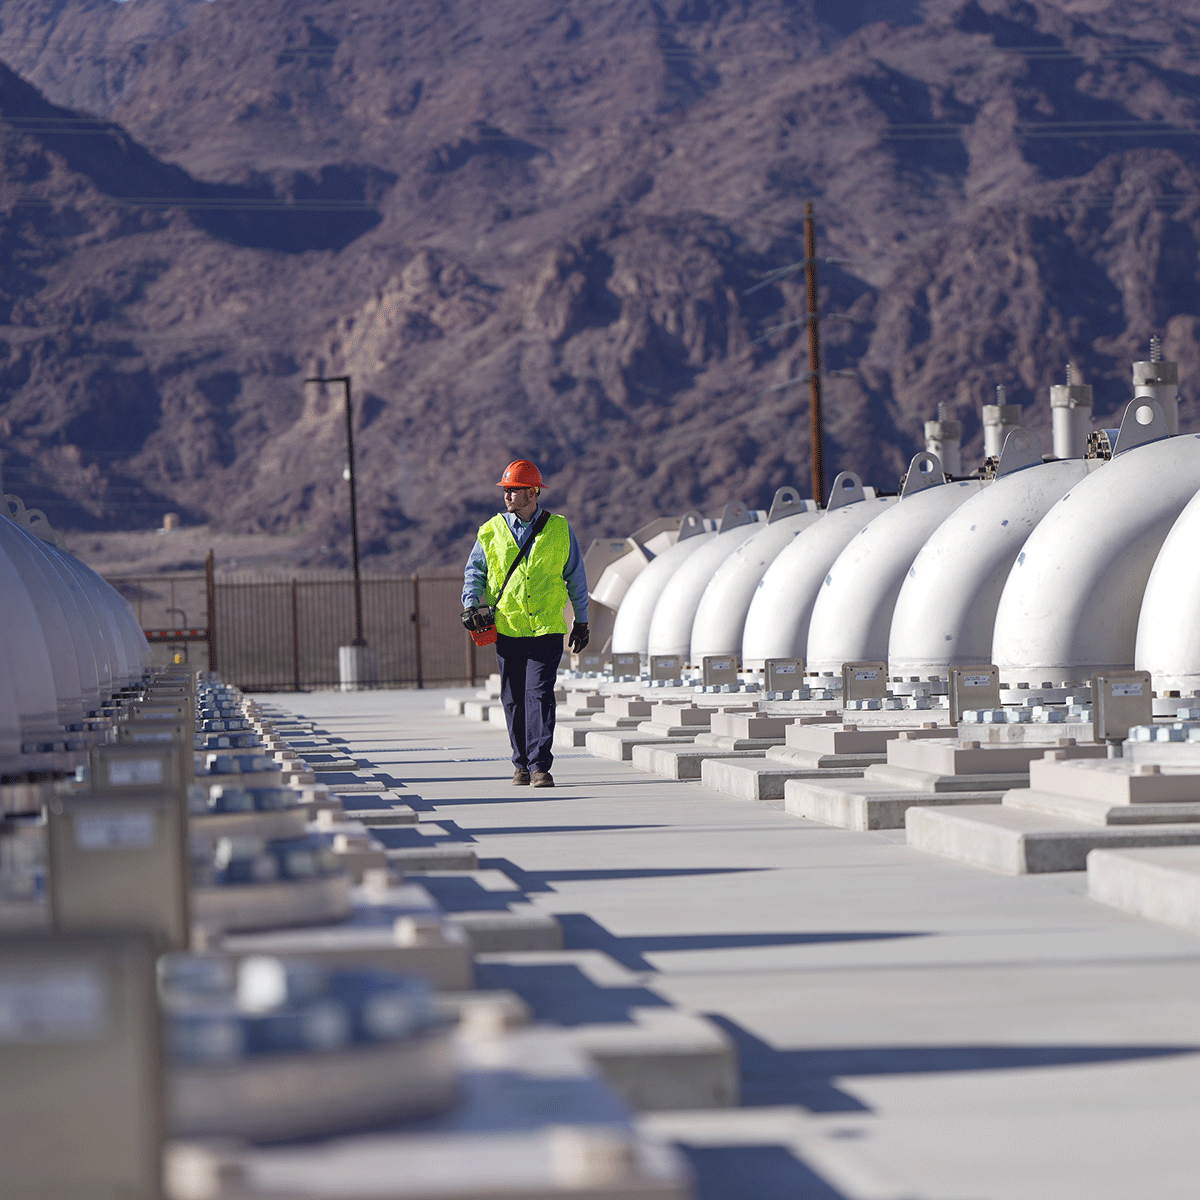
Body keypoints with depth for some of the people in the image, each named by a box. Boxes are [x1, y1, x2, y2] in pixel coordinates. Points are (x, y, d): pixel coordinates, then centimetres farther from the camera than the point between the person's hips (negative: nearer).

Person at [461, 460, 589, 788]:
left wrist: (582, 621, 13)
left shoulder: (559, 530, 4)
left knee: (539, 694, -12)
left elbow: (575, 577, 12)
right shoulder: (492, 531, 5)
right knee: (513, 699, 6)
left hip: (547, 629, -2)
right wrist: (471, 604, -5)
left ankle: (540, 766, -13)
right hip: (507, 628, 2)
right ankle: (522, 765, 18)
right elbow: (474, 570, 13)